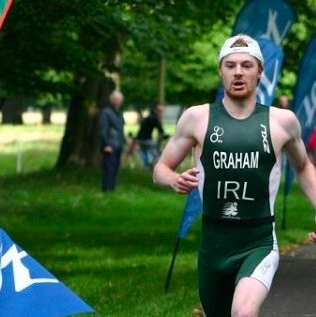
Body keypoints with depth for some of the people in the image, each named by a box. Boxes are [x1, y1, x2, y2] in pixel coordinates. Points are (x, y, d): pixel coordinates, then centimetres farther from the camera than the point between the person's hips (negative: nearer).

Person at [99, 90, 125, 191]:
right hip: (110, 147, -8)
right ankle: (107, 188, -8)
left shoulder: (119, 113, 18)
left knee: (115, 168, 10)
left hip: (118, 146, 8)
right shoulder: (106, 112, -8)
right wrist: (106, 145, -18)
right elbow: (103, 130, -13)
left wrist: (123, 142, 15)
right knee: (109, 168, -10)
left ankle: (112, 188, 15)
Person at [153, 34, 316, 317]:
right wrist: (175, 180, -16)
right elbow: (160, 169, 7)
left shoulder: (282, 121, 0)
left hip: (259, 243, -2)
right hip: (213, 243, 2)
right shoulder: (197, 118, -1)